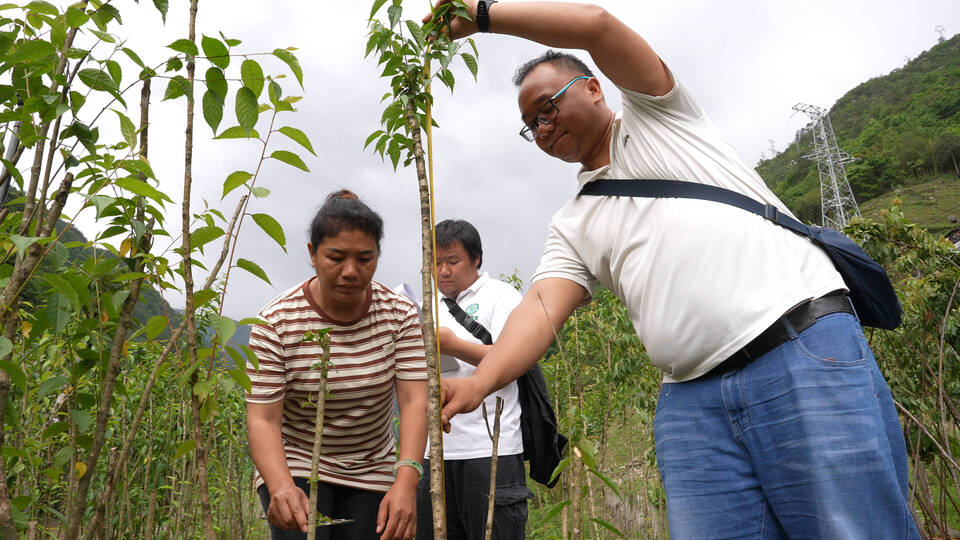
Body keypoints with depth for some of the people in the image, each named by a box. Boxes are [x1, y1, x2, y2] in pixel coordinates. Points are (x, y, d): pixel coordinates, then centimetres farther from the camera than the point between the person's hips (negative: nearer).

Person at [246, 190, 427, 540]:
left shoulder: (400, 314, -11)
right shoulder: (275, 323, -17)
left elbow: (414, 402, -18)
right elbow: (262, 419, -19)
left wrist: (406, 481, -32)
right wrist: (281, 486, -37)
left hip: (371, 473, 3)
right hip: (294, 467, -2)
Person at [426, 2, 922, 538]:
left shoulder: (655, 113, 14)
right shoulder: (572, 224, 20)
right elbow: (544, 306, 4)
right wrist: (481, 380, -14)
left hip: (806, 354, -4)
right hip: (691, 401, 4)